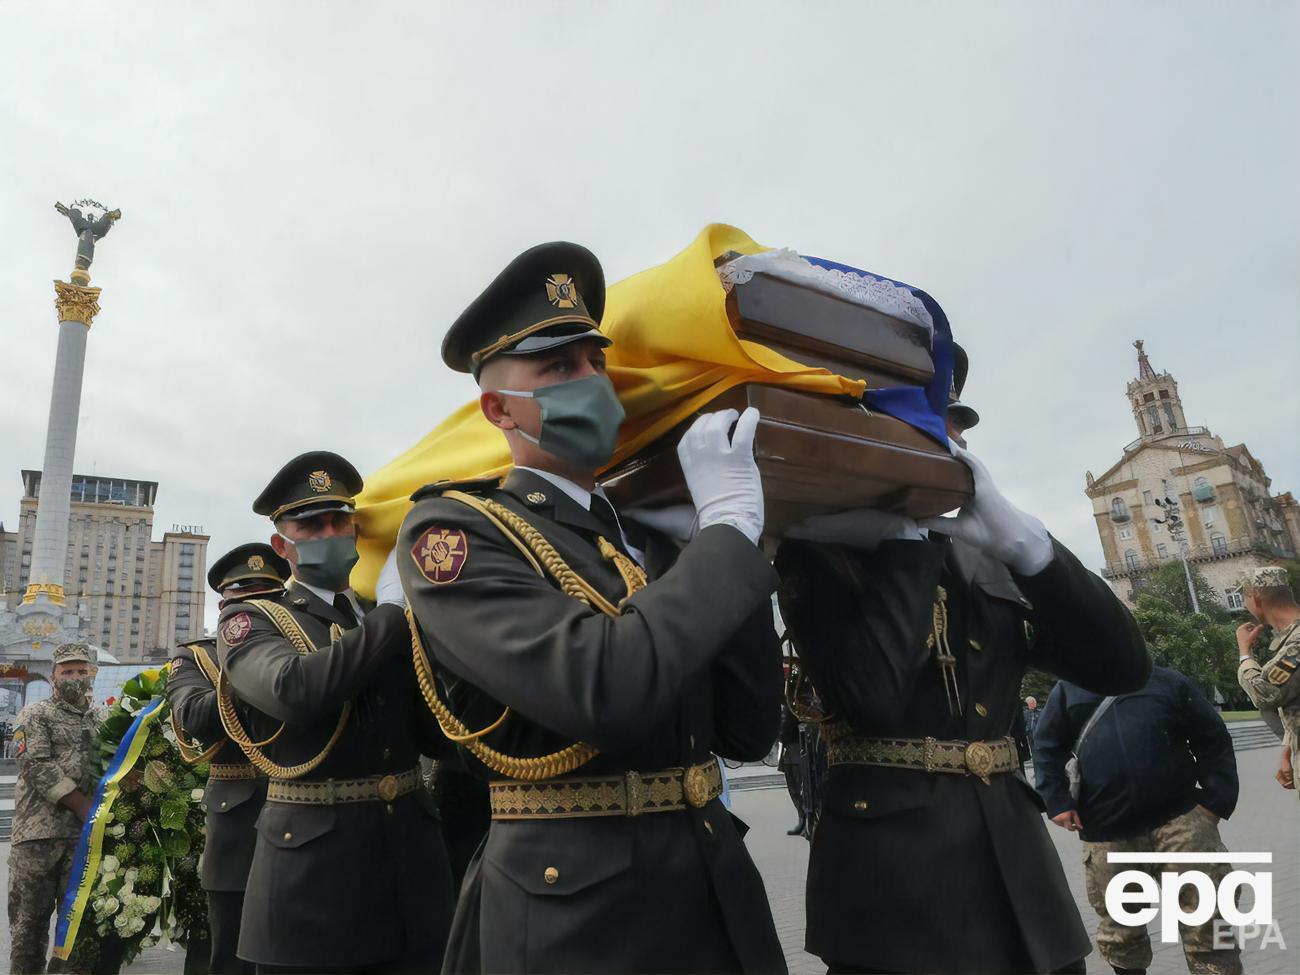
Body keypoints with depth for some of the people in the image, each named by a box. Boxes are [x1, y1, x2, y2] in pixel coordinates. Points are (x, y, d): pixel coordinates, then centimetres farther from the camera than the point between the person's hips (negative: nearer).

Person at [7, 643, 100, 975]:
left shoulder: (103, 722, 15)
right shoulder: (35, 716, 1)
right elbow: (39, 768, -10)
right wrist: (85, 807, -13)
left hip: (86, 834, 4)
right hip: (39, 832, -3)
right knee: (30, 915, 3)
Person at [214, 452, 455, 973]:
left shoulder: (394, 621, 10)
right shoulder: (250, 621, -1)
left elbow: (439, 735, 4)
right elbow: (294, 689, -24)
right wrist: (395, 608, -16)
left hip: (413, 853, 4)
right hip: (312, 859, -4)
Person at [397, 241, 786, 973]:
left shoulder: (656, 542, 7)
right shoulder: (451, 532, -13)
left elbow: (748, 733, 2)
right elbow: (606, 690, -29)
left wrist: (731, 541, -7)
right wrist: (729, 524, -18)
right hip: (575, 912, -6)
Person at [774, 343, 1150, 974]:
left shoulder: (986, 560, 10)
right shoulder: (818, 552, -7)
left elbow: (1122, 666, -1)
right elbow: (873, 696, -24)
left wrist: (1014, 534, -11)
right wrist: (907, 531, -15)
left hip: (1017, 864, 6)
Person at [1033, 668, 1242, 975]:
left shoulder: (1169, 682, 8)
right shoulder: (1068, 690, 8)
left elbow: (1214, 741, 9)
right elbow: (1048, 750, 9)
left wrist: (1214, 800, 0)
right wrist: (1058, 802, -1)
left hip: (1180, 817, -1)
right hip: (1106, 830, 1)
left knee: (1206, 913, -2)